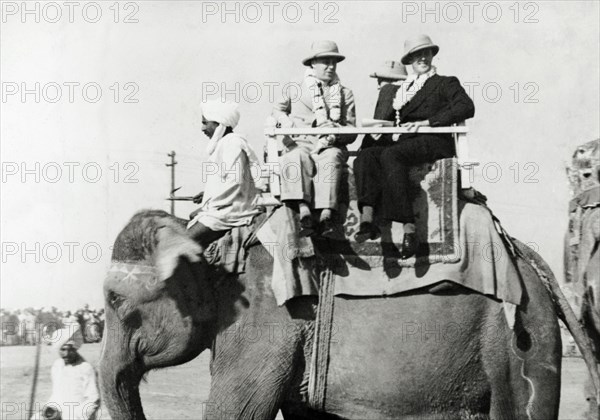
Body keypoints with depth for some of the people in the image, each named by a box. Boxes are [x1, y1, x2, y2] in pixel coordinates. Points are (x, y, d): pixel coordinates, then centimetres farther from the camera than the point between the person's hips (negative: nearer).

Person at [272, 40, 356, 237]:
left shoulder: (344, 93, 20)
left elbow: (351, 132, 12)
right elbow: (277, 111, 18)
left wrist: (336, 134, -11)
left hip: (331, 146, 0)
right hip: (300, 144, 0)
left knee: (331, 158, -36)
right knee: (296, 157, -36)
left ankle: (326, 213, -51)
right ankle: (303, 209, -51)